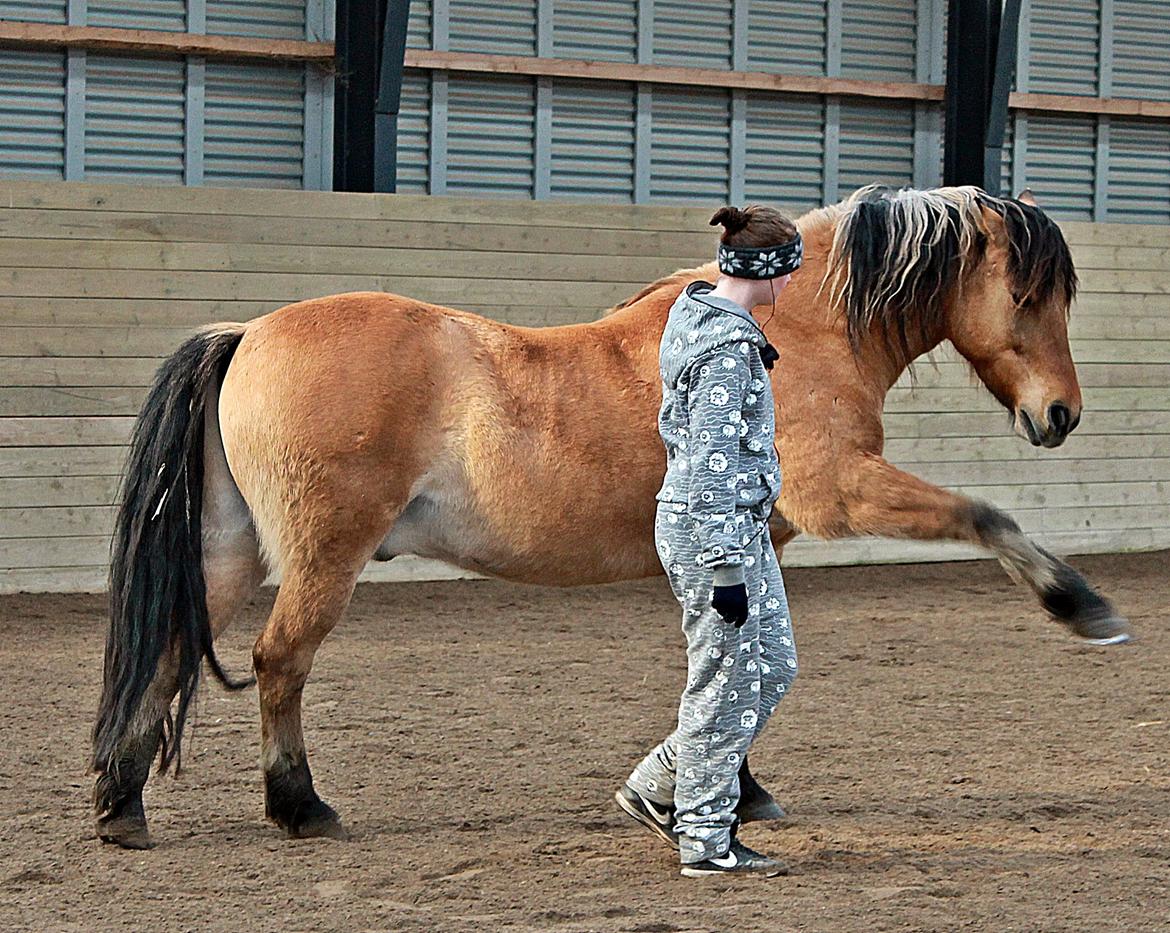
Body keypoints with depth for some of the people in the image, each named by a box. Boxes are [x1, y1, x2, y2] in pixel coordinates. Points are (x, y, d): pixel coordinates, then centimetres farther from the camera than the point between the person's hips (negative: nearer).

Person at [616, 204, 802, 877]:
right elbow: (711, 467, -23)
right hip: (716, 529, -10)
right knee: (726, 681, 0)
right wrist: (726, 570, -22)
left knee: (774, 665, 16)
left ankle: (658, 788, 23)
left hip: (739, 525, 10)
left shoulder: (704, 319, 11)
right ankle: (706, 841, 10)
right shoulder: (727, 347, -20)